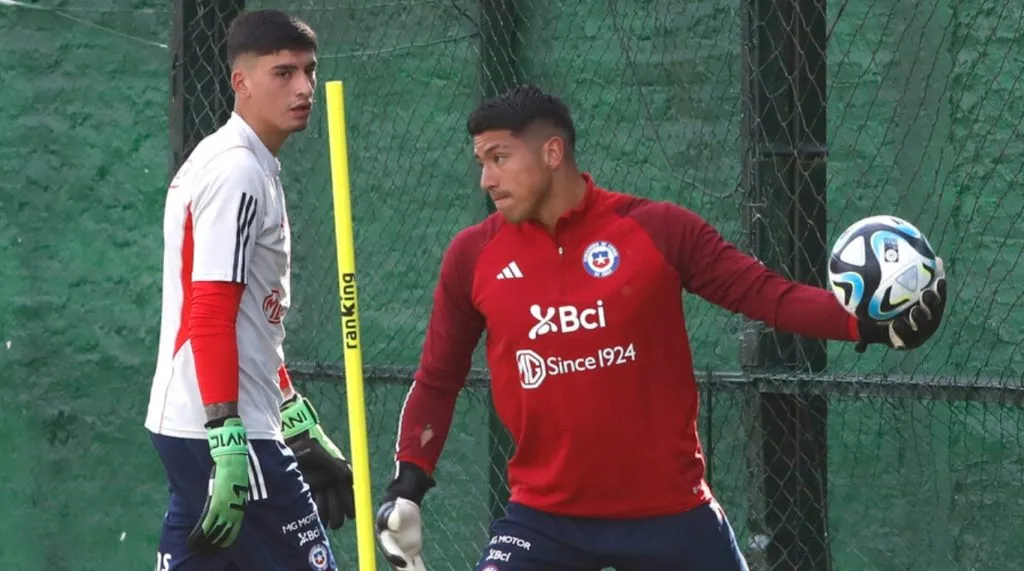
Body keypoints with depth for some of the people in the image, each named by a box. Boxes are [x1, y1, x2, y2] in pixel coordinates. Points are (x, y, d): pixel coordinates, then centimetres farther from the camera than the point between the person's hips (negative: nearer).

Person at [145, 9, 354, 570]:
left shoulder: (240, 166, 18)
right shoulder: (237, 172, -12)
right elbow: (210, 318, -20)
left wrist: (301, 428, 26)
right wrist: (228, 445, -25)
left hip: (185, 429, 10)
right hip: (221, 435, -10)